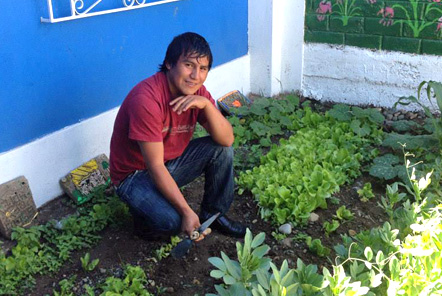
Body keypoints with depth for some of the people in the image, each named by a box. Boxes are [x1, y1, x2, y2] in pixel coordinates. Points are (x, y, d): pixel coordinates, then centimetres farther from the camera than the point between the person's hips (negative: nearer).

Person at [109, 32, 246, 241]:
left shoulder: (197, 92, -8)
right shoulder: (146, 99, -31)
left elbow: (227, 139, -14)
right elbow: (156, 167, -30)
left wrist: (206, 104, -30)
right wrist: (187, 212, -29)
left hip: (171, 161, 7)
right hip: (135, 174, -7)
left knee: (221, 150, -8)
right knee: (172, 220, -30)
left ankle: (213, 214, 9)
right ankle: (144, 213, 5)